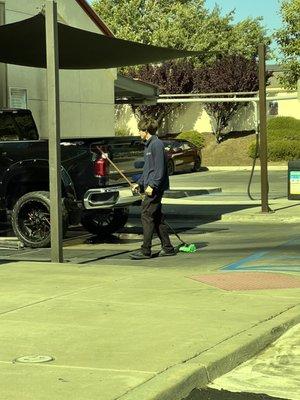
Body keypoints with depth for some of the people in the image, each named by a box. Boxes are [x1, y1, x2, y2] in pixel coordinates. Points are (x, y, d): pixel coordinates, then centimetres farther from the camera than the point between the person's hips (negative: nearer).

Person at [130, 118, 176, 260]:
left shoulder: (157, 144, -13)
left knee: (147, 215, -10)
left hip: (154, 188, -10)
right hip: (150, 187, 10)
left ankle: (145, 250, -9)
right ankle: (167, 248, 16)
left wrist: (152, 185, -22)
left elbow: (160, 168, -19)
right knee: (157, 217, 11)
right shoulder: (148, 145, 19)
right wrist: (139, 183, 20)